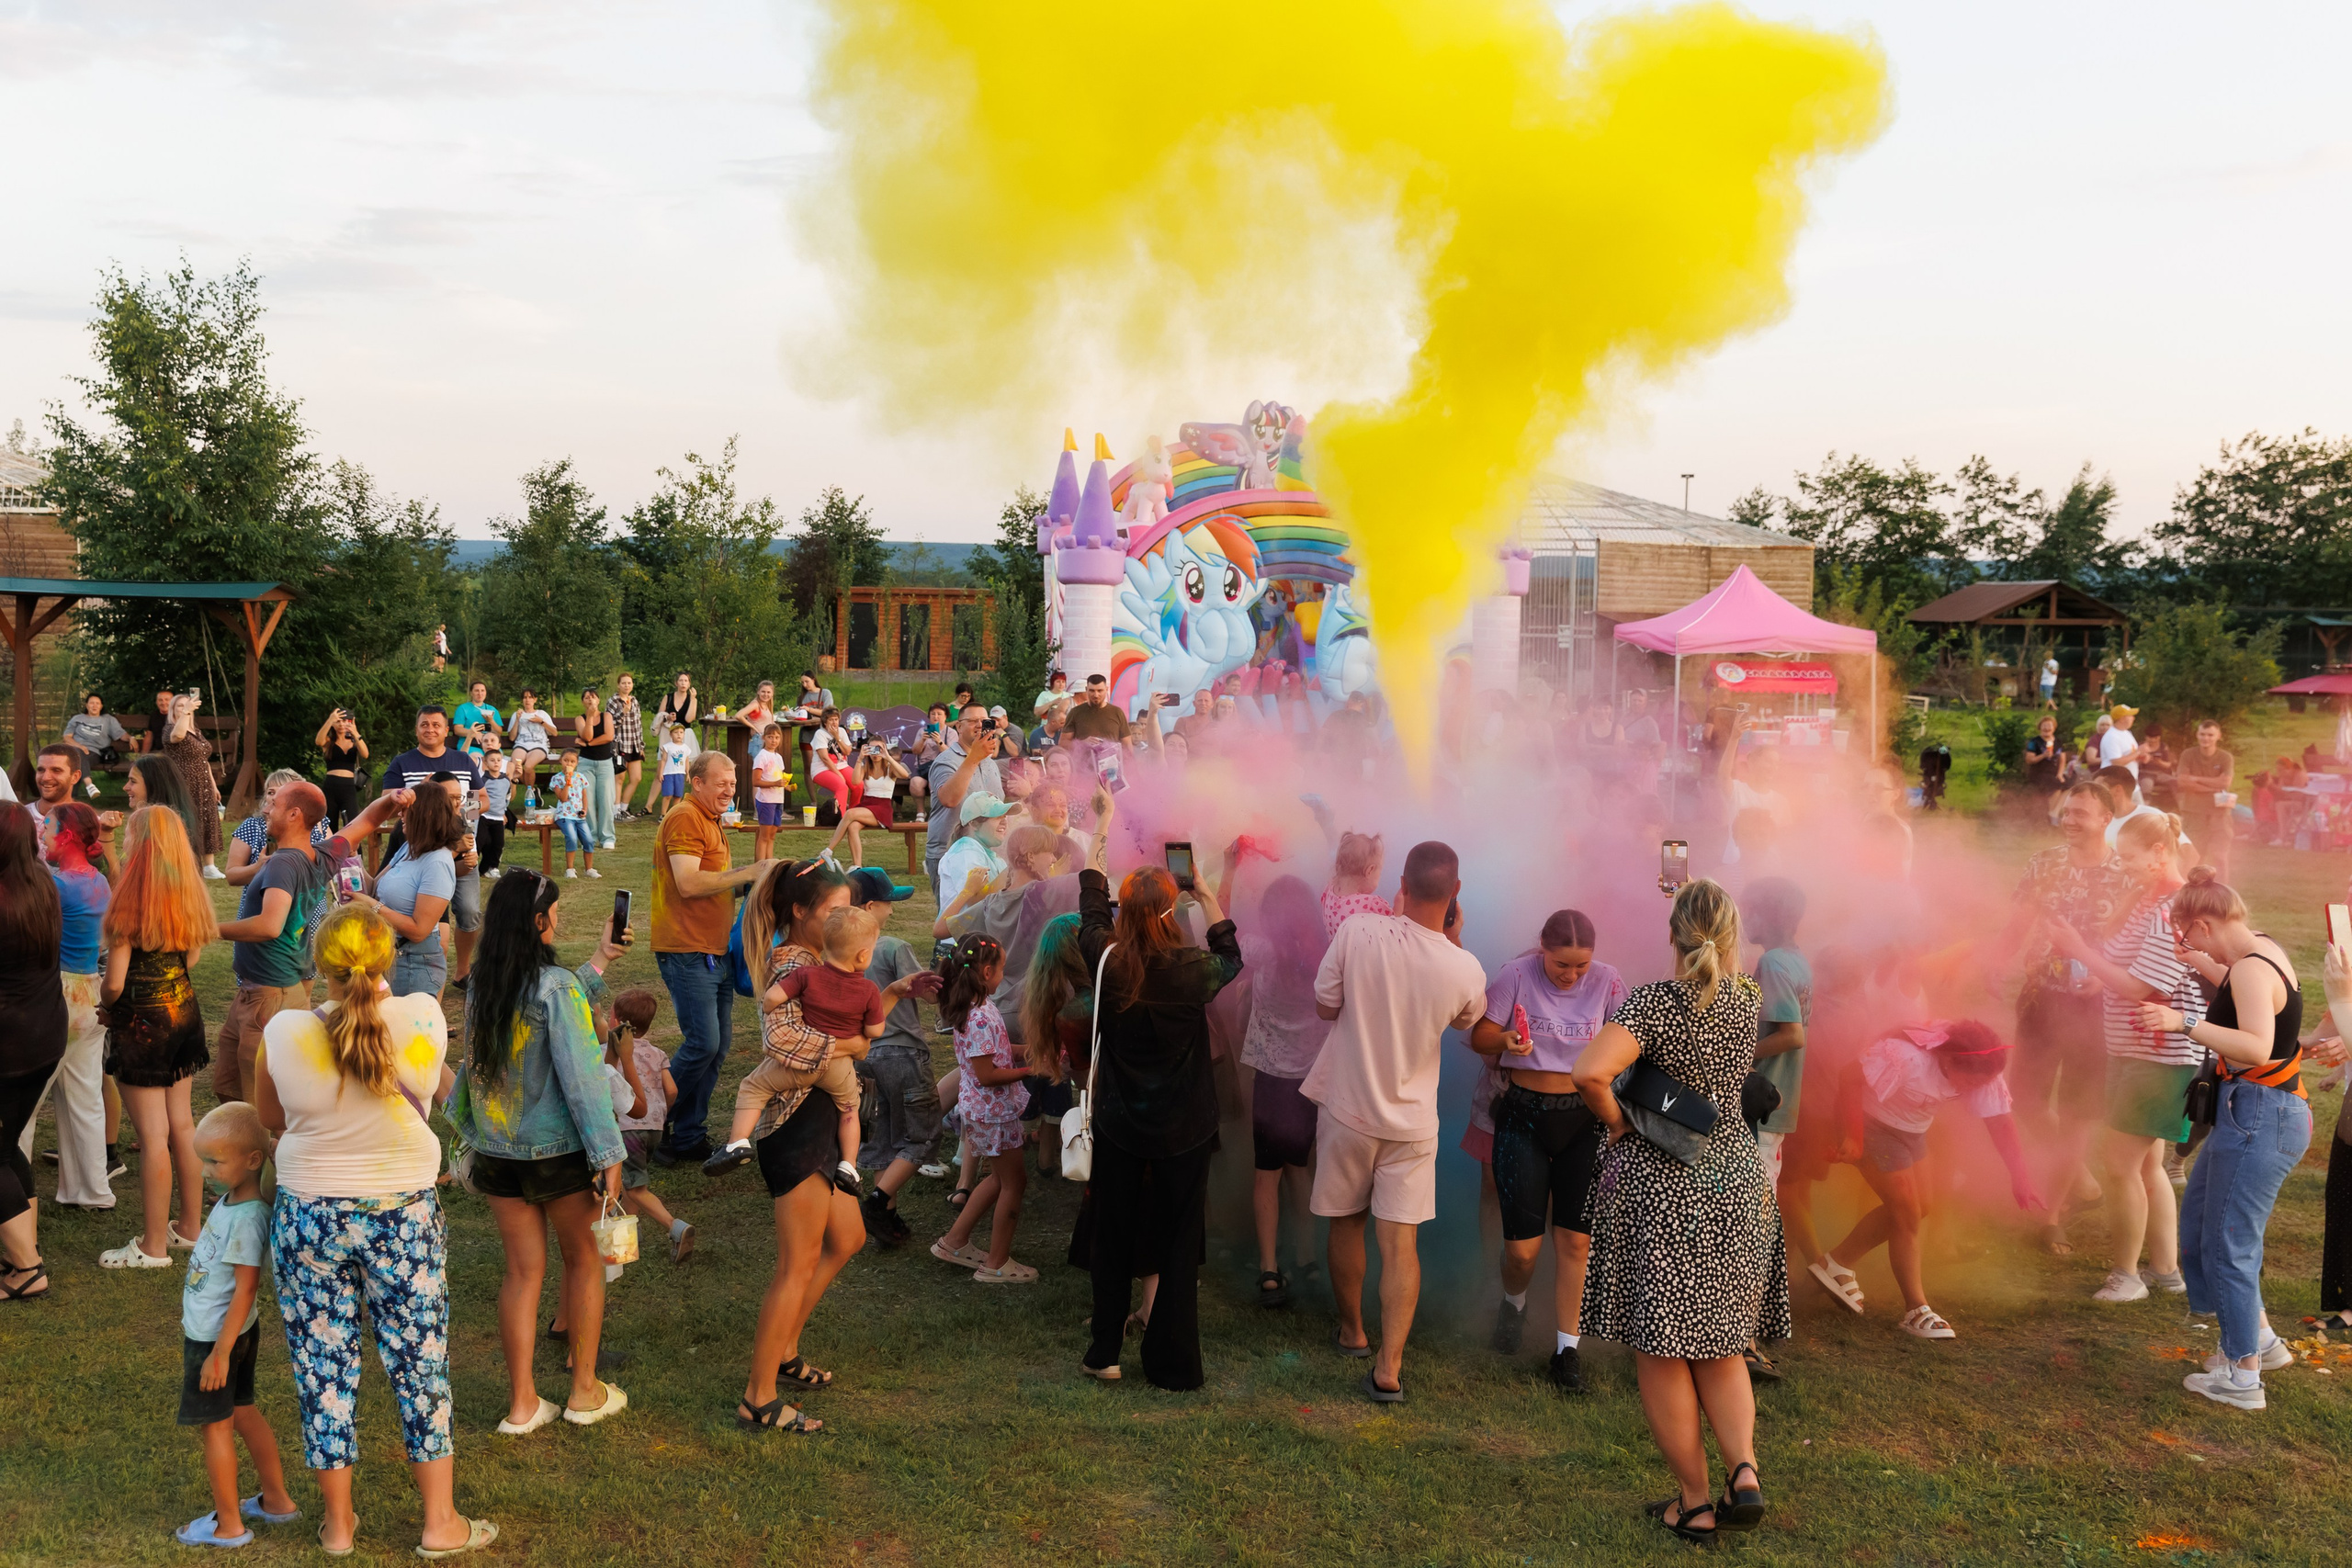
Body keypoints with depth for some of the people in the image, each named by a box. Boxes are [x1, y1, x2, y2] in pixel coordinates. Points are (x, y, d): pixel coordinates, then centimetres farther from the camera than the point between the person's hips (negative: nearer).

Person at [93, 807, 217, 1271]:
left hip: (141, 1022, -7)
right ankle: (192, 1226, 25)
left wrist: (99, 995, 4)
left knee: (153, 1135, 0)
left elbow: (115, 984, -17)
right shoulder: (188, 894, 0)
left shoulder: (131, 902, -18)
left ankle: (153, 1246, 9)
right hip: (183, 1011, 7)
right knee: (182, 1124, 15)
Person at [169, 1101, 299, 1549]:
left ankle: (227, 1525, 18)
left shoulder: (247, 1218, -27)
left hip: (216, 1336, -9)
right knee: (243, 1413, 19)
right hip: (222, 1330, 9)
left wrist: (220, 1352, -21)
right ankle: (277, 1500, 31)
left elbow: (246, 1290, -24)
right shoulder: (232, 1199, 1)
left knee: (215, 1426, 5)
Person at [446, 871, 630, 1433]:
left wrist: (598, 962, 23)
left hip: (495, 1150, 5)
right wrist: (608, 1155, -16)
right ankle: (585, 1392, 22)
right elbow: (581, 1075, -20)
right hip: (557, 1152, -5)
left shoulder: (481, 988, 1)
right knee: (584, 1259, 14)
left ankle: (521, 1404, 17)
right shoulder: (556, 986, -19)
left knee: (523, 1270, 13)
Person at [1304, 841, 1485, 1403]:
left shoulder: (1357, 931, -21)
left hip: (1347, 1109, 0)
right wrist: (1453, 939, 4)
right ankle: (1388, 1366, -1)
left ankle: (1352, 1331, 36)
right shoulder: (1465, 969, -15)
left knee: (1347, 1223, 19)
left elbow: (1324, 1006, -5)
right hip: (1412, 1120, 0)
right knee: (1400, 1240, 4)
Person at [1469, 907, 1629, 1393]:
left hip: (1583, 1120, 2)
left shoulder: (1607, 982, -4)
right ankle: (1513, 1303, 33)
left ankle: (1567, 1347, 15)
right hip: (1524, 1116, -1)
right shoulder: (1516, 975, -10)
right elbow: (1479, 1036, -3)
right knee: (1522, 1247, -3)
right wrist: (1506, 1039, -26)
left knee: (1574, 1240, 1)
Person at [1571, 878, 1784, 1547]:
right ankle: (1744, 1471, 1)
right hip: (1737, 1183, 5)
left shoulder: (1656, 1002, -17)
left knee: (1662, 1353, 6)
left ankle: (1695, 1502, 13)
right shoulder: (1748, 1001, 0)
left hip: (1658, 1185, -5)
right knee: (1721, 1346, 19)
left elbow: (1590, 1071, -30)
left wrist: (1615, 1120, -14)